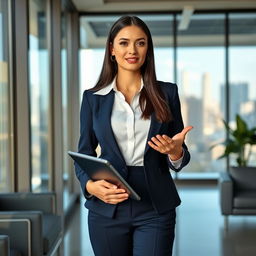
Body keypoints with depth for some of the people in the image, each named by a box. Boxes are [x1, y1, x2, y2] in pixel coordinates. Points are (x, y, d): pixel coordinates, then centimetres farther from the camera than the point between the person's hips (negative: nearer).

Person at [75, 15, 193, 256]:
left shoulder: (167, 93, 4)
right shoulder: (93, 98, 4)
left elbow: (180, 157, 7)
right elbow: (84, 154, 7)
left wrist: (175, 152, -15)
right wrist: (90, 185, -12)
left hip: (155, 208, 0)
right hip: (107, 209, 1)